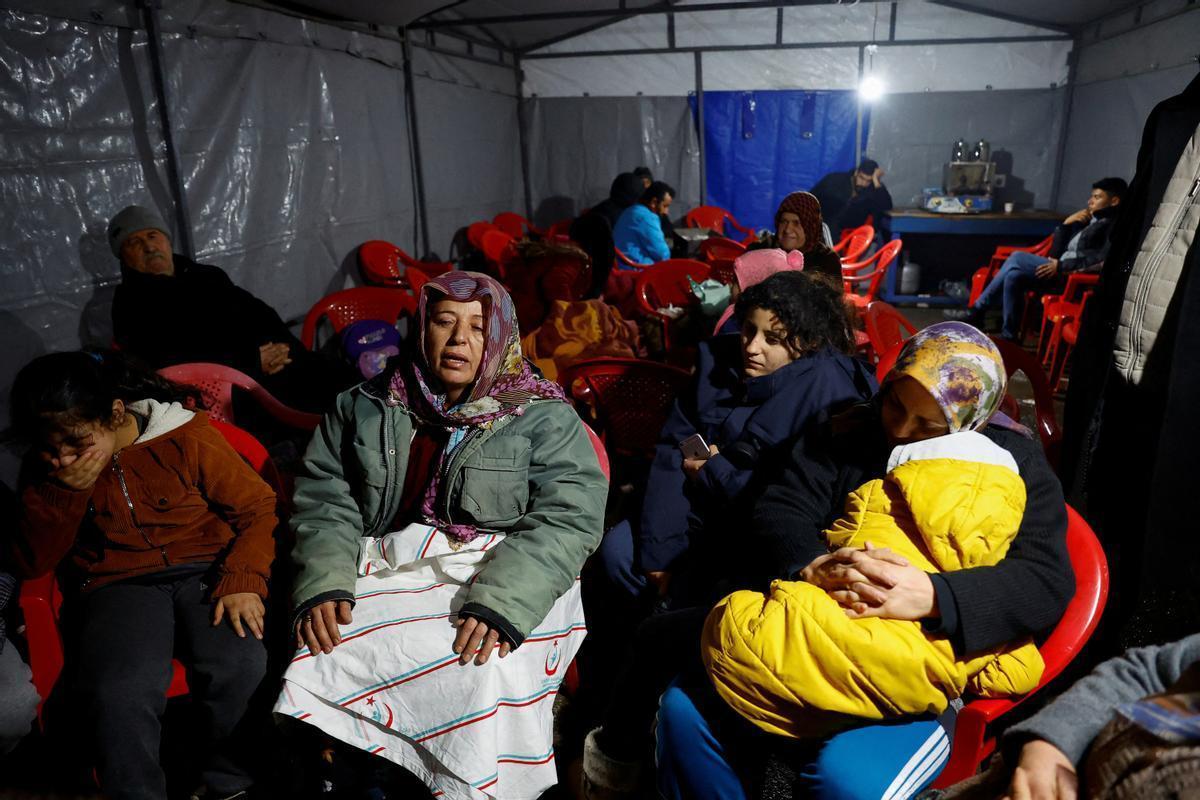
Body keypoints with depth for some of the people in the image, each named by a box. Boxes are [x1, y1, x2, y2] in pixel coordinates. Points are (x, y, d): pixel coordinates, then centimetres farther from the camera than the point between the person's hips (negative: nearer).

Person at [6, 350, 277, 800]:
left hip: (205, 571, -1)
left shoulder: (187, 437, -4)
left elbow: (257, 508, -2)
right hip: (115, 585, 2)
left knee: (241, 668, -30)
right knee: (117, 695, -31)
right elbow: (30, 564, 5)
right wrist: (64, 489, -10)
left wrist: (241, 582, -16)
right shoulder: (50, 468, 8)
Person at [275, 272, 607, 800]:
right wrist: (323, 586, -9)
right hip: (386, 573, 3)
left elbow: (570, 516, -7)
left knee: (488, 677, -30)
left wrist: (502, 602, -22)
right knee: (315, 670, -25)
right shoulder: (363, 409, 16)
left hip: (504, 578, -2)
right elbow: (324, 501, 11)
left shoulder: (543, 417, 5)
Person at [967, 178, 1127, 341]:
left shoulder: (1114, 225, -4)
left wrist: (1061, 265, -21)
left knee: (1018, 258, -17)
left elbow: (1103, 261, -20)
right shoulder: (1088, 221, 22)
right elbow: (1055, 252, 17)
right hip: (1059, 270, 9)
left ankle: (978, 309, -7)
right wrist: (1066, 223, 5)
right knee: (1013, 276, -10)